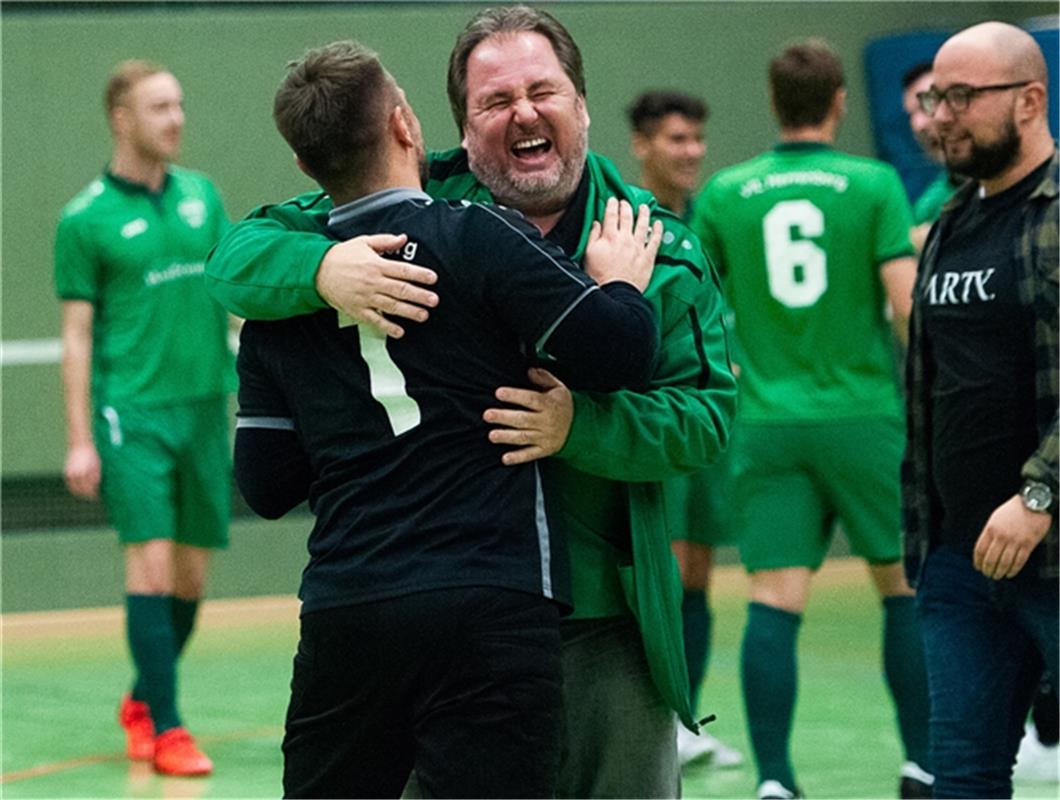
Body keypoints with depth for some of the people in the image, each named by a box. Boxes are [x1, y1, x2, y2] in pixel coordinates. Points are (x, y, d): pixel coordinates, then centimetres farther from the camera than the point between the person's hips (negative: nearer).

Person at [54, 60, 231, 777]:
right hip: (132, 412, -5)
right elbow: (77, 335, -2)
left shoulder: (201, 194, 10)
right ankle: (165, 728, -9)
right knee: (152, 563, -12)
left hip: (204, 408, 5)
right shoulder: (86, 219, -3)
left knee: (193, 575, 8)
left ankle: (142, 704, 27)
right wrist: (80, 440, -5)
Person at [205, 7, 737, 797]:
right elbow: (239, 255, -2)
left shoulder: (656, 244, 2)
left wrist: (581, 426, -25)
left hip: (606, 626, 0)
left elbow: (706, 413, -6)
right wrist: (323, 269, -25)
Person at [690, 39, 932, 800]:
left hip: (766, 423, 2)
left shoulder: (724, 193, 4)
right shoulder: (873, 184, -4)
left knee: (774, 602, -2)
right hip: (865, 415, -2)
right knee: (906, 588, 11)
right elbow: (908, 303, -10)